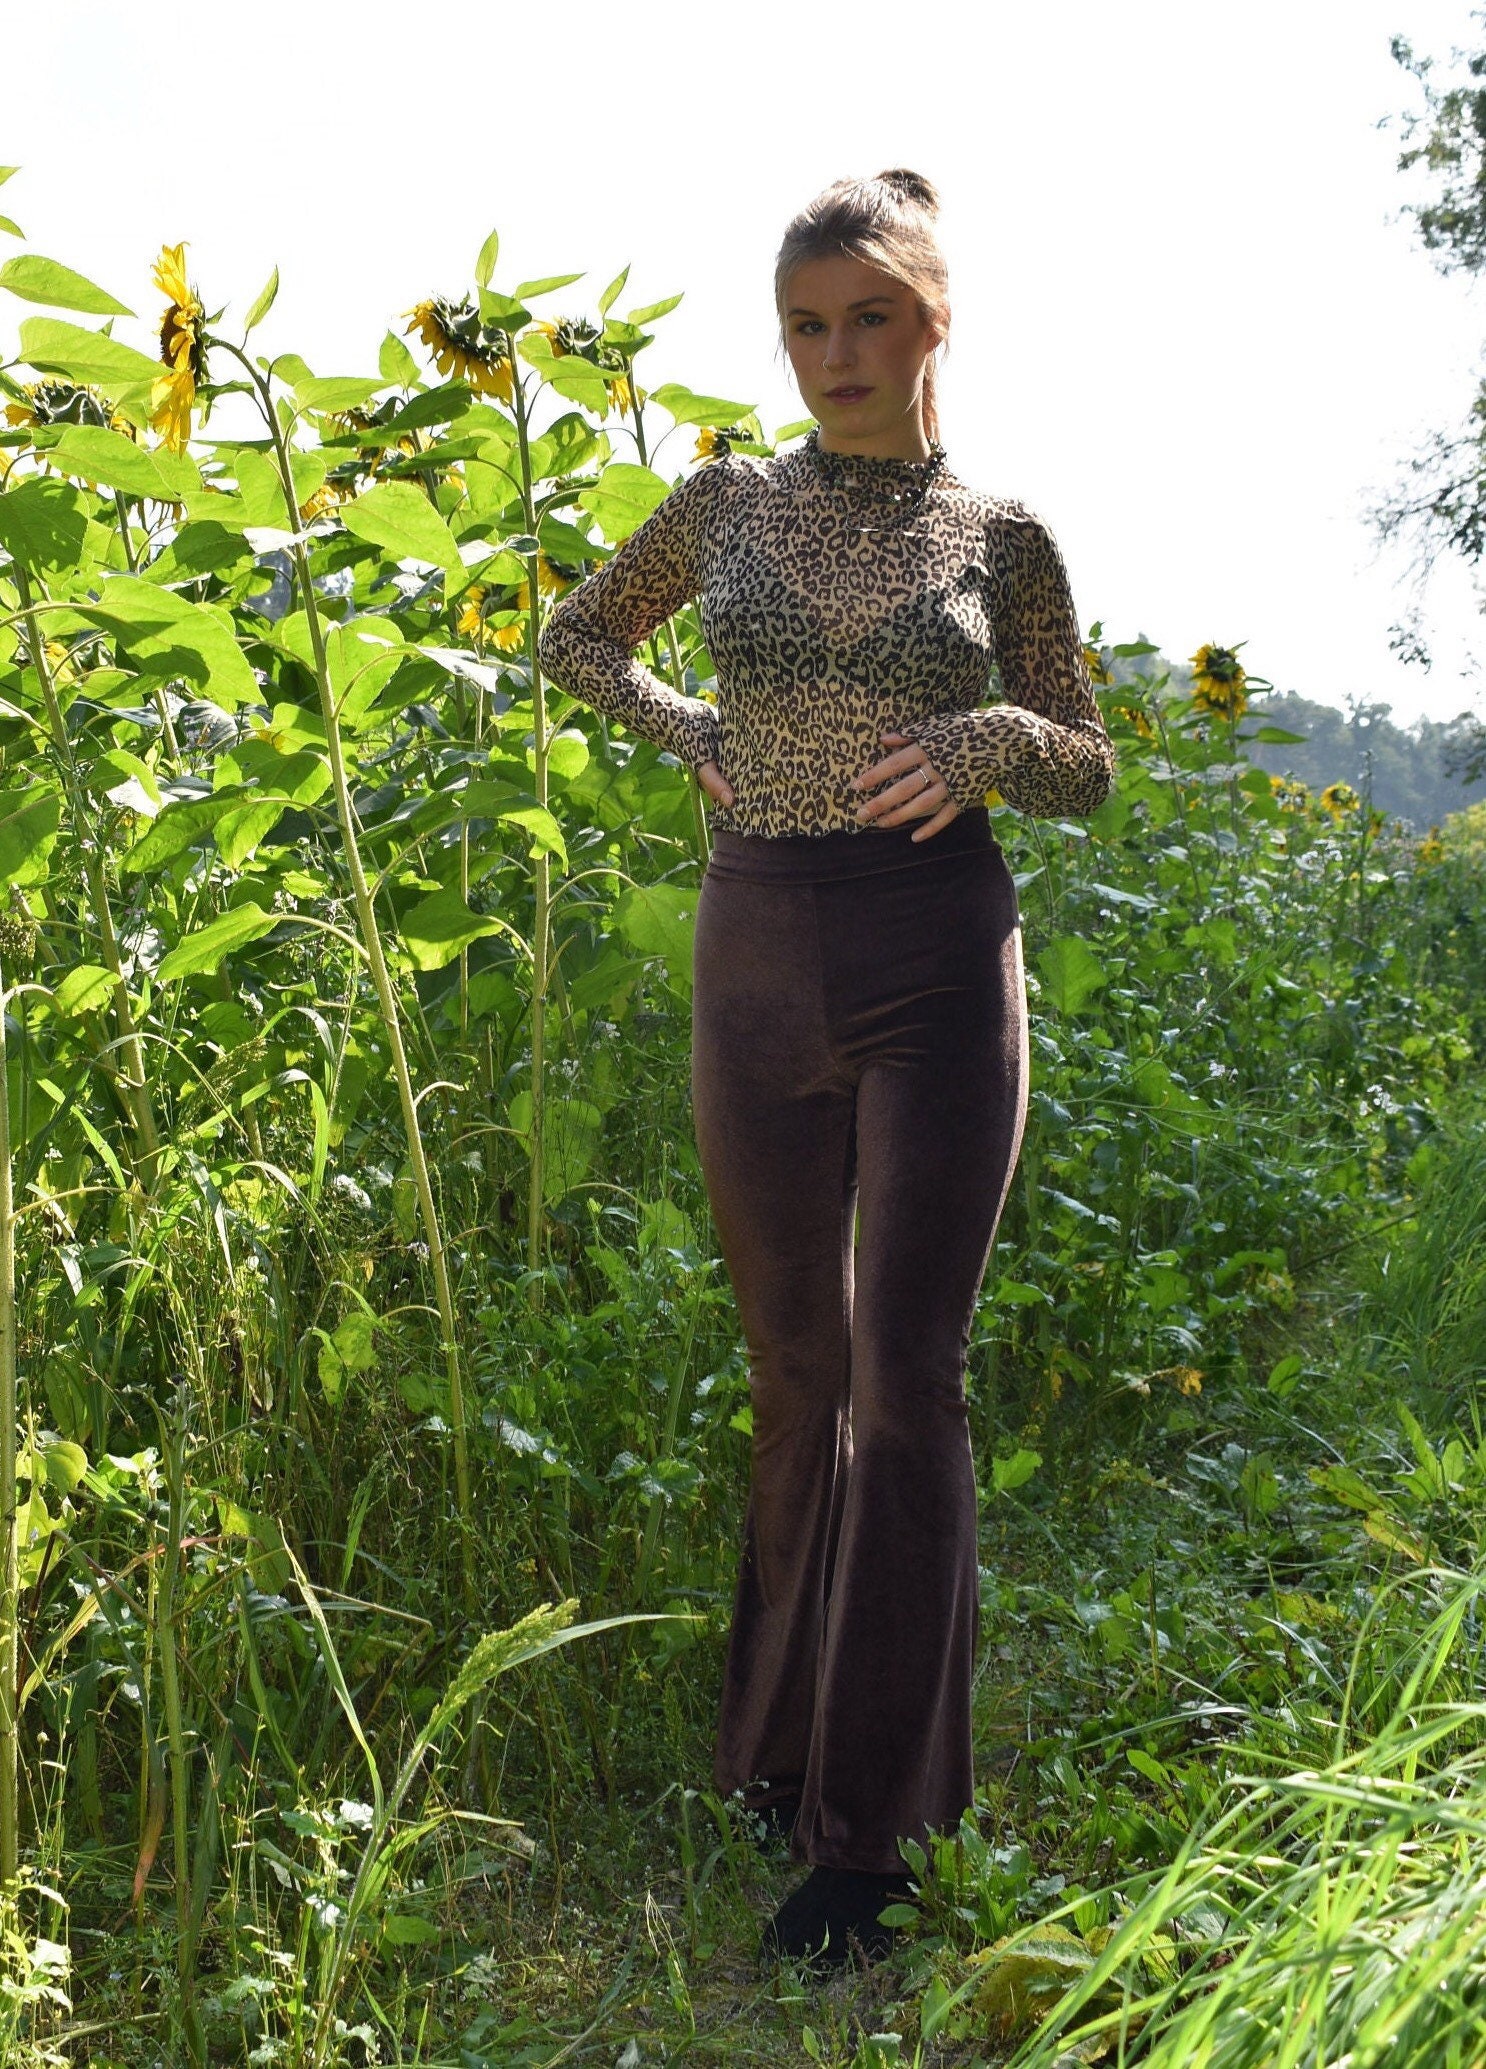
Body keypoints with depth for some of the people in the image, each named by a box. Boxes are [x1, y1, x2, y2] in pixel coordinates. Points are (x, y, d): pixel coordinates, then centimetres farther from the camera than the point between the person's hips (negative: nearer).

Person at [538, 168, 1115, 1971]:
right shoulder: (726, 503, 8)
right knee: (796, 1371, 11)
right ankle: (787, 1744, 30)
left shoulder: (1002, 538, 4)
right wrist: (692, 733, 6)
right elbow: (574, 638, 23)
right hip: (757, 958, 2)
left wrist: (984, 740, -9)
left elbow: (1088, 767, 12)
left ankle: (867, 1829, 3)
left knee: (907, 1376, -7)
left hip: (939, 958, -2)